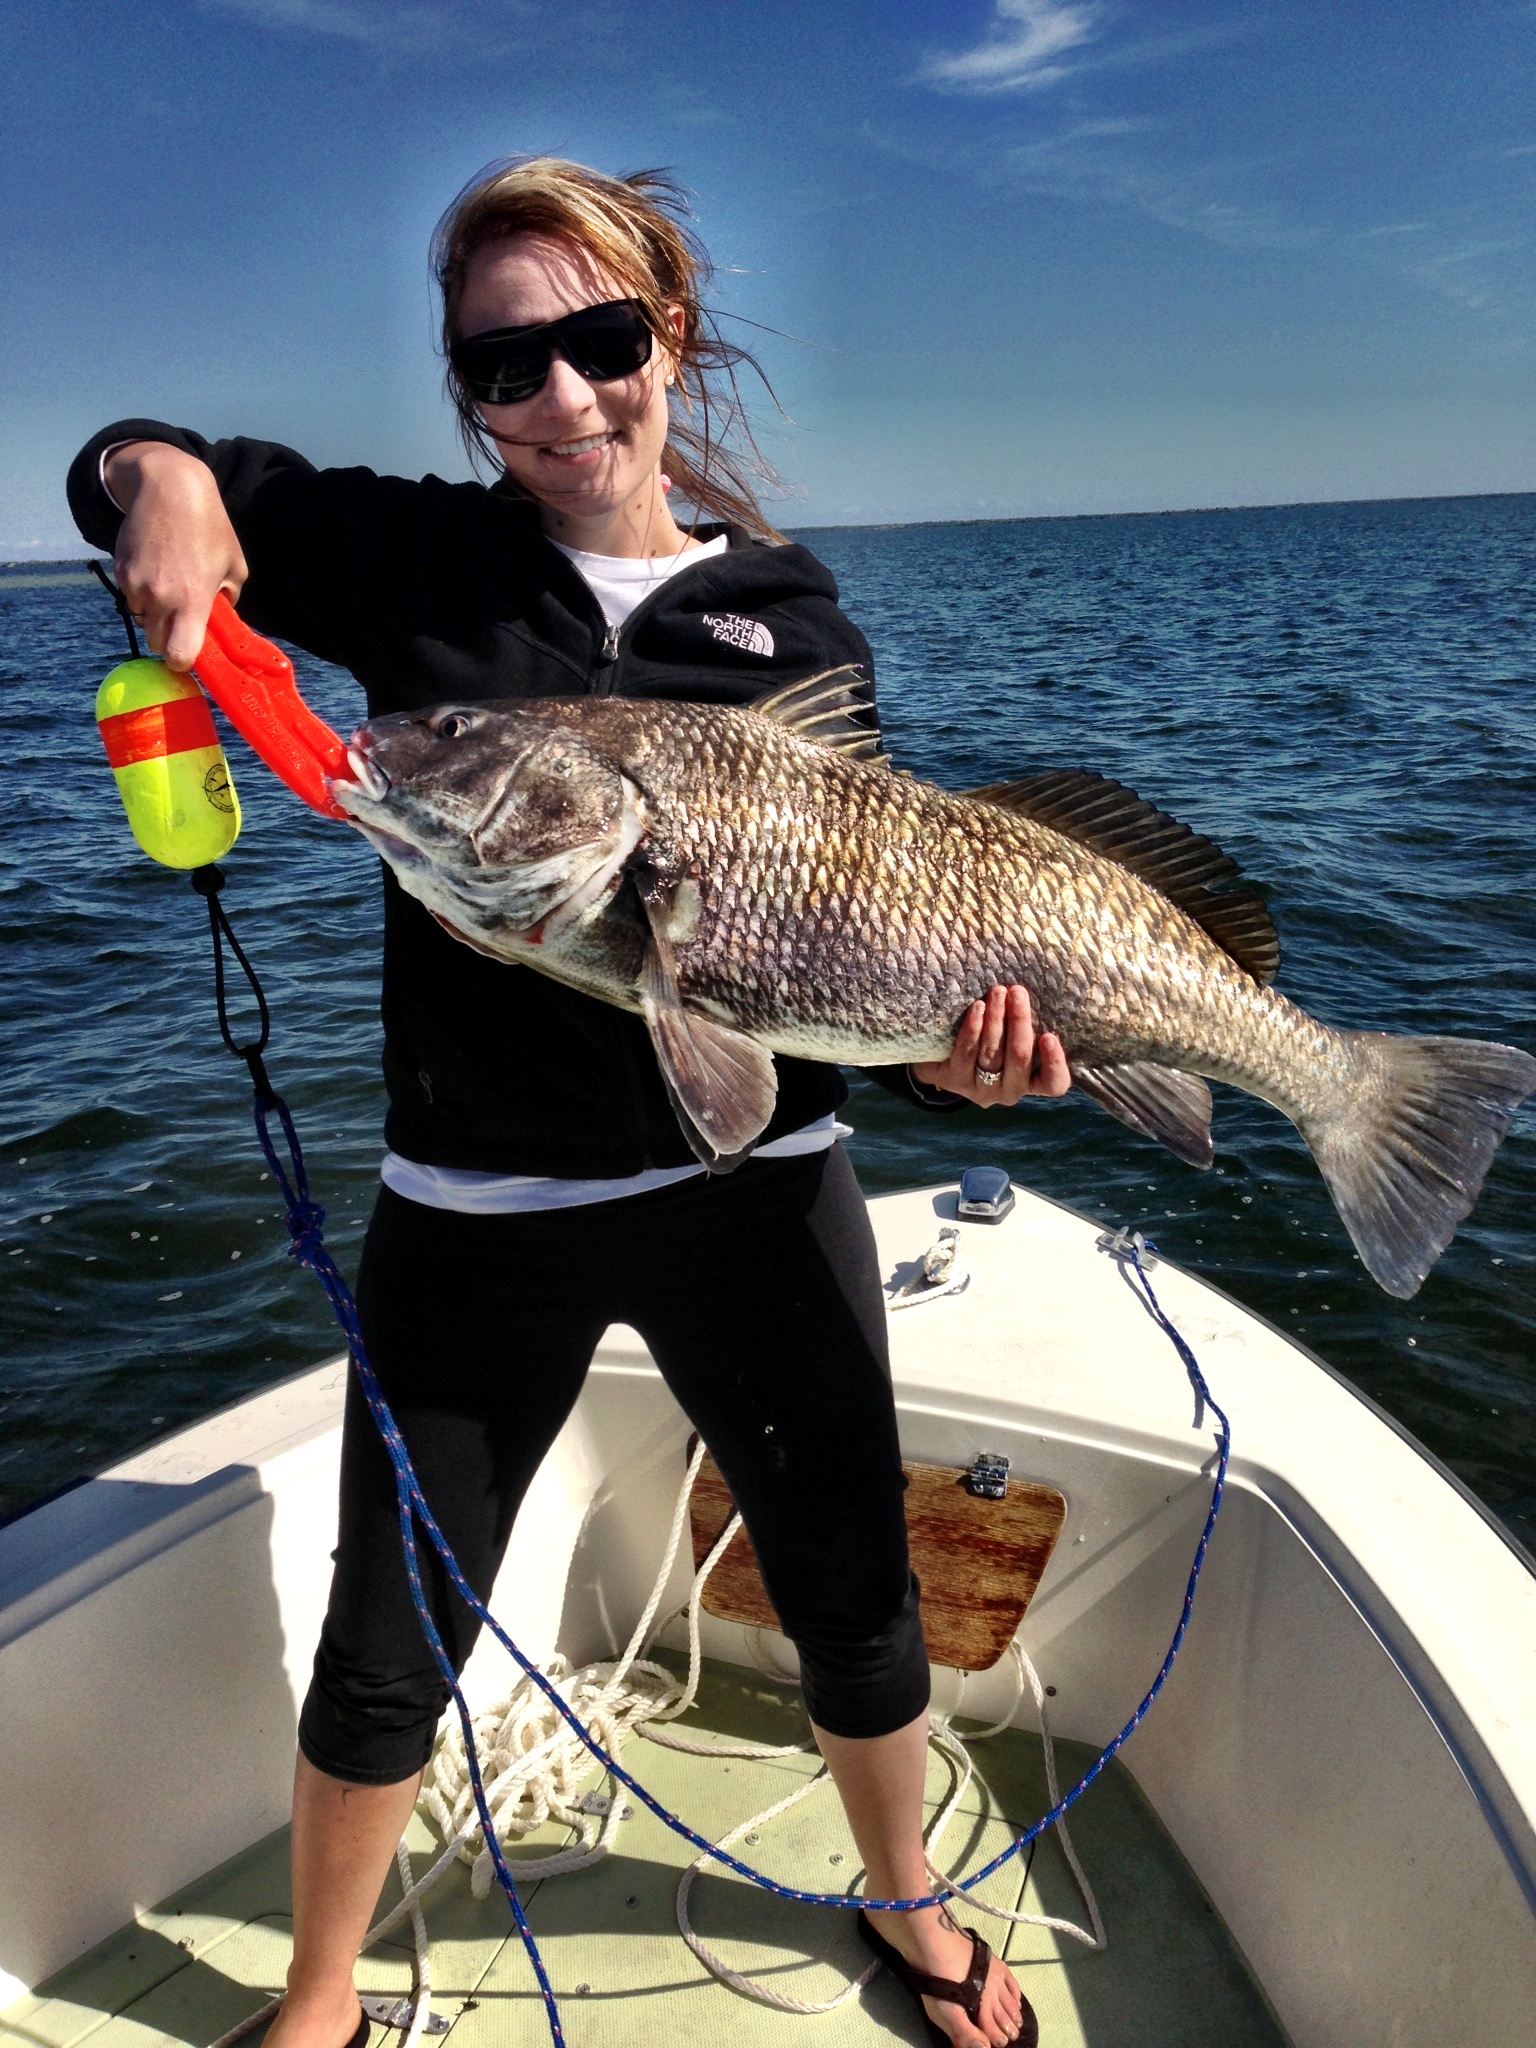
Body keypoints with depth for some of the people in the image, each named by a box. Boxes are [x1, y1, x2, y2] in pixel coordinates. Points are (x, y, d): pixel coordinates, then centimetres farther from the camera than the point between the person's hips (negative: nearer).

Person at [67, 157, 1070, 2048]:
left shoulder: (789, 618, 3)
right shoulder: (415, 561, 2)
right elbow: (128, 462, 13)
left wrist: (938, 1050, -18)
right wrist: (168, 484, -11)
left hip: (755, 1184, 1)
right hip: (479, 1207, 0)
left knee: (854, 1592, 17)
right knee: (388, 1649, 13)